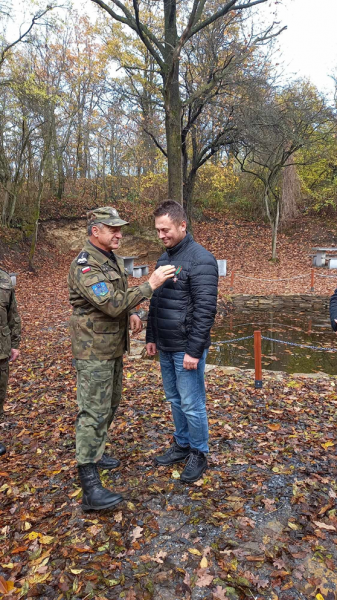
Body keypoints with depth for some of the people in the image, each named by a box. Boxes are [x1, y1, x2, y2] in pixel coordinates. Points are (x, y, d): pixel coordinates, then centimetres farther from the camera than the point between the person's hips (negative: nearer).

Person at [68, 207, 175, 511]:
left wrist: (131, 314, 2)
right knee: (94, 413, -6)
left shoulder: (114, 259, 10)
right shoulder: (85, 265, -20)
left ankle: (95, 452, 39)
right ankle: (90, 488, 0)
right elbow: (111, 304, -30)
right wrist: (150, 284, -30)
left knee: (109, 406, 20)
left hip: (114, 348, 9)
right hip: (94, 351, -9)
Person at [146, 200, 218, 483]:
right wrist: (151, 337, 16)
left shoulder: (200, 259, -16)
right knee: (175, 399, 19)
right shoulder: (164, 257, 10)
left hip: (186, 348, -8)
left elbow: (205, 310, -20)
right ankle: (181, 445, 37)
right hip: (165, 347, 8)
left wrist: (194, 350, -20)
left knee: (191, 404, 4)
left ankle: (199, 454, 24)